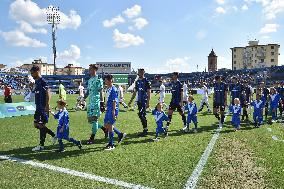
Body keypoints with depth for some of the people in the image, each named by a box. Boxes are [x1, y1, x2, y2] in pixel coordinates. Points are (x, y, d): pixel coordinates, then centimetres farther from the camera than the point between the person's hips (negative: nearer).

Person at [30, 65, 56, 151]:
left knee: (41, 125, -2)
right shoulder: (36, 81, 14)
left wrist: (47, 106, -25)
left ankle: (41, 145, 11)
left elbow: (48, 94, -21)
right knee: (36, 124, 13)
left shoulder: (42, 81, -14)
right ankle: (54, 135, 21)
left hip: (43, 107, -10)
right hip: (38, 107, 10)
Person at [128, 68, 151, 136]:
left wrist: (148, 103, -18)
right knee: (142, 116, 10)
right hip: (139, 101, 7)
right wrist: (130, 101, 18)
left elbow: (149, 93, -11)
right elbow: (135, 92, 20)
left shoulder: (146, 81, -8)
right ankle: (145, 130, 21)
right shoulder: (137, 81, 14)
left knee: (141, 115, -12)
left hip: (144, 101, -7)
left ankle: (145, 130, -1)